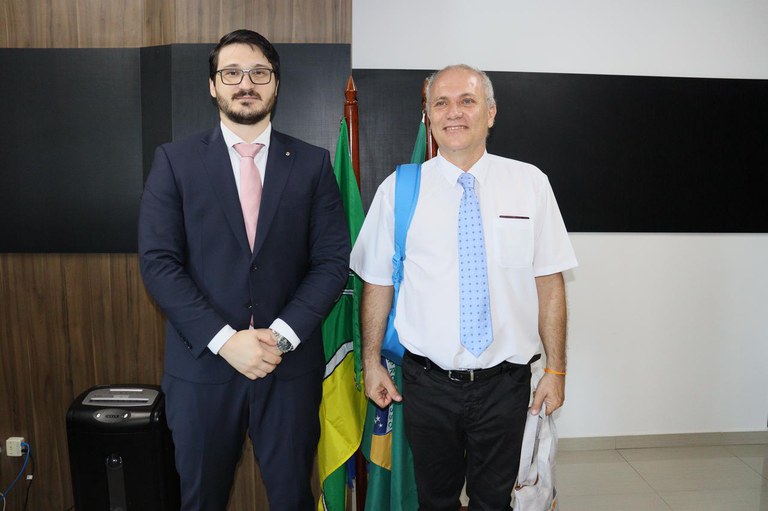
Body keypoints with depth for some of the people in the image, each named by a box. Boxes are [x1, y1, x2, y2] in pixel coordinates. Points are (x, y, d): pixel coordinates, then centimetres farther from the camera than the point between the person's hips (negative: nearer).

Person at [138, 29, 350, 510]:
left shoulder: (313, 163, 2)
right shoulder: (175, 160, 1)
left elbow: (333, 262, -2)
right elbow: (159, 262, -6)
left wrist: (282, 335, -13)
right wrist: (224, 340, -15)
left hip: (291, 363, 1)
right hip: (202, 363, 0)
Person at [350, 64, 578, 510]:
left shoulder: (530, 184, -1)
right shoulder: (398, 189, -2)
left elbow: (549, 282, -1)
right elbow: (377, 283, 2)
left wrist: (556, 371, -2)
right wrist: (372, 362, 2)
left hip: (506, 384, 1)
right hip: (428, 383, 0)